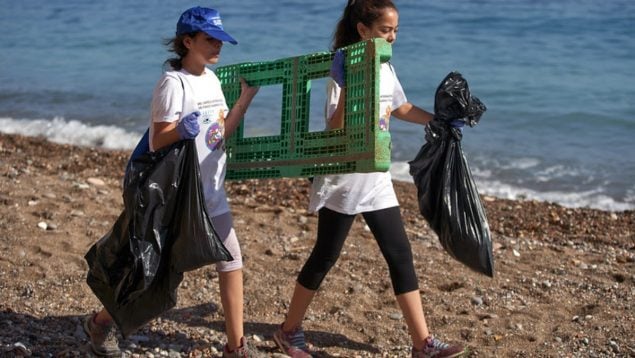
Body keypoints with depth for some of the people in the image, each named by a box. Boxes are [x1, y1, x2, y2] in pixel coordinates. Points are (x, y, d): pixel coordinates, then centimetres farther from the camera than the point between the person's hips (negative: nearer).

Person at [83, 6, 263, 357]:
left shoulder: (211, 79, 9)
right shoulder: (173, 83, -16)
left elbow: (222, 133, 10)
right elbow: (159, 141, -19)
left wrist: (246, 97, 5)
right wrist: (183, 130, -39)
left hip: (211, 193, 8)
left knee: (232, 261, 3)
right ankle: (101, 323, 25)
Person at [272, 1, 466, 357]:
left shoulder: (385, 68, 6)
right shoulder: (344, 69, -17)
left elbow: (402, 108, 24)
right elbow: (336, 130, -25)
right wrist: (346, 87, -36)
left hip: (377, 181, 7)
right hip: (343, 181, -7)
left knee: (400, 255, 4)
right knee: (325, 257, 4)